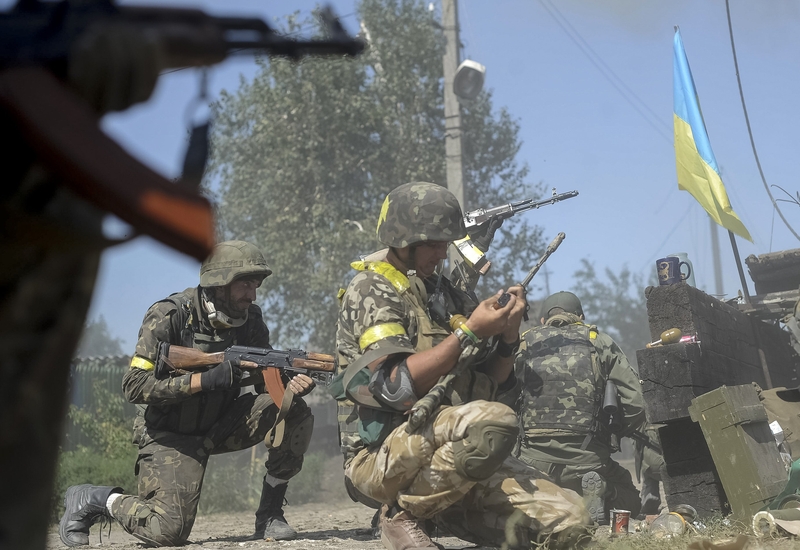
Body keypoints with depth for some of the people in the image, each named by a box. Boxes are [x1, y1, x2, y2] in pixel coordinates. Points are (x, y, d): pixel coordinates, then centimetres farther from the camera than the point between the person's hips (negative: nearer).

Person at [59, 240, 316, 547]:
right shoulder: (169, 316, -18)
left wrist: (291, 384, -24)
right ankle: (93, 500, 9)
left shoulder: (250, 319, -3)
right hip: (171, 434, -5)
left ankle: (270, 514, -5)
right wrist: (206, 379, -32)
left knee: (294, 411, -17)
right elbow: (134, 386, -23)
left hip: (221, 425, 5)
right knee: (169, 531, -20)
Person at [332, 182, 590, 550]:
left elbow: (494, 391, 17)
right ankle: (402, 514, -12)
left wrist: (508, 336, -1)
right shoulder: (371, 290, -3)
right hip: (382, 458, -6)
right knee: (494, 421, -35)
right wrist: (469, 332, -19)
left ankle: (442, 515, 7)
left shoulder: (442, 291, 19)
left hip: (445, 456, 7)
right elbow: (395, 386, -19)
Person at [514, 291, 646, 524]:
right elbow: (635, 406, 6)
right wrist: (614, 434, 23)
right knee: (630, 504, 25)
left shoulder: (525, 344, 12)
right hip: (587, 459, -1)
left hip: (534, 460, 1)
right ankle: (597, 495, -9)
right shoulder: (599, 342, 11)